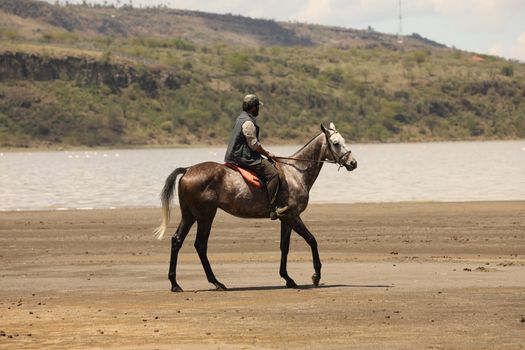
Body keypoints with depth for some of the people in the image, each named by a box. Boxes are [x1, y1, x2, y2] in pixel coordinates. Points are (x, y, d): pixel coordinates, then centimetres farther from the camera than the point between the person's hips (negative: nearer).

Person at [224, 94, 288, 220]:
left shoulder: (242, 119, 17)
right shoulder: (248, 123, -17)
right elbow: (254, 145, -18)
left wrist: (265, 152, 22)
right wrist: (267, 154, -5)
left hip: (239, 156, 11)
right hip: (246, 158, -11)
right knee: (273, 173, -19)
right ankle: (273, 209, -26)